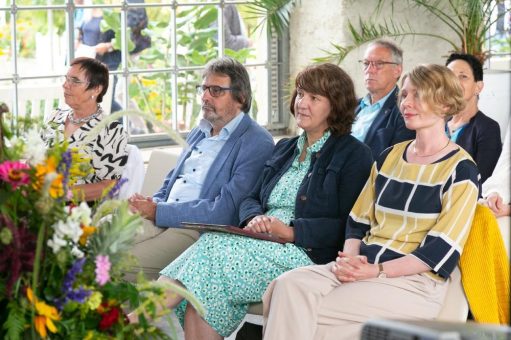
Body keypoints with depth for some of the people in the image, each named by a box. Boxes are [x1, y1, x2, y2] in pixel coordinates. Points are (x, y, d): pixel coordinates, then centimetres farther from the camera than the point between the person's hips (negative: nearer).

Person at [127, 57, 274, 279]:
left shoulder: (257, 144, -6)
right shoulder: (199, 133, 23)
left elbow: (225, 211, -16)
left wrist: (158, 212, -15)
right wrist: (149, 205, 0)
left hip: (201, 231, -8)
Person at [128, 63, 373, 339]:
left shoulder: (354, 155, 3)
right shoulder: (285, 148, 27)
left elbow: (346, 225, -7)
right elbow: (252, 199, 22)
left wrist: (290, 231, -18)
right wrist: (254, 218, -3)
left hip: (306, 252, -6)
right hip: (262, 246, 6)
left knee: (212, 248, -28)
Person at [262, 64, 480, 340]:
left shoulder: (460, 170, -2)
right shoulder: (389, 157, 19)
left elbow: (440, 251, -10)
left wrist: (376, 271, -18)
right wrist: (349, 257, -5)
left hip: (414, 281, -6)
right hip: (361, 267, 6)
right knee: (289, 285, -25)